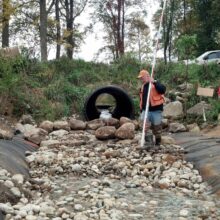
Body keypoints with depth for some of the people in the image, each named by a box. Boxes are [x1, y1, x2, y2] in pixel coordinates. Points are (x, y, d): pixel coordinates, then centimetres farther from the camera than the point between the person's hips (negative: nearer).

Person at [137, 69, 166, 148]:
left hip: (156, 110, -5)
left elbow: (163, 89, -25)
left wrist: (154, 82, -30)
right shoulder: (143, 87, 15)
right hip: (146, 111, 5)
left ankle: (158, 144, 19)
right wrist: (141, 110, 21)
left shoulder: (155, 84, -5)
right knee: (145, 126, -13)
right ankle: (148, 142, -10)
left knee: (157, 128, 5)